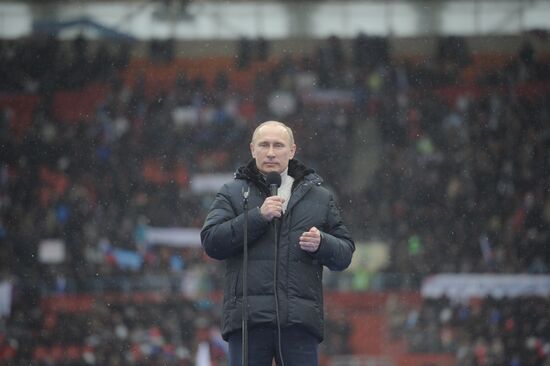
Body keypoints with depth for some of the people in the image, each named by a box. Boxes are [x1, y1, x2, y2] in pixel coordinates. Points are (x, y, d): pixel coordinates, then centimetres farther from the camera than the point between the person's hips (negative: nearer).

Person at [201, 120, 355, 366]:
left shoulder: (320, 198, 17)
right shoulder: (232, 194, 12)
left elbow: (345, 253, 16)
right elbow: (211, 242, -2)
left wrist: (322, 244, -7)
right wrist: (258, 216, -9)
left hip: (300, 319, 1)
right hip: (248, 317, -1)